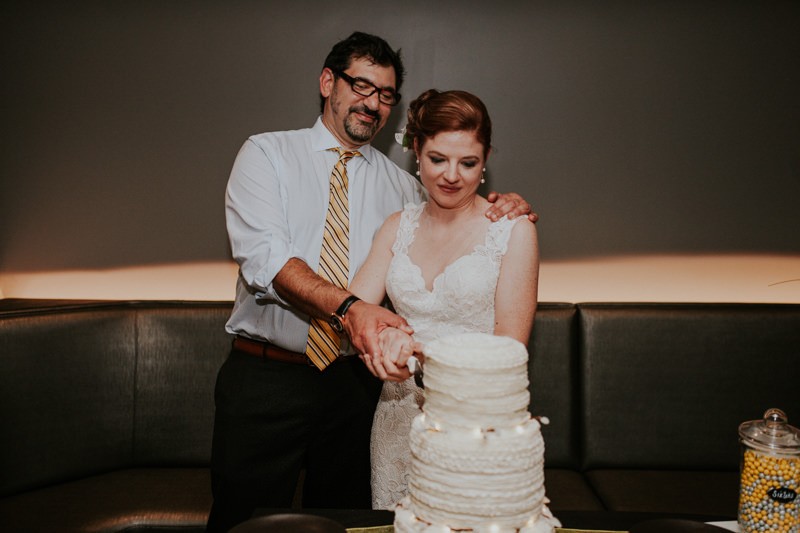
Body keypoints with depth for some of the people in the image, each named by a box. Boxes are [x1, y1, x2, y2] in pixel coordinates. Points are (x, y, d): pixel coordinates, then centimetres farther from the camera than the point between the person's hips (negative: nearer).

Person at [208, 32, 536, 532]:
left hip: (354, 384, 3)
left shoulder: (398, 183, 10)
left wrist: (506, 210, -10)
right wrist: (348, 306, -34)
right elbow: (263, 256, -17)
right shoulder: (267, 154, -1)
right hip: (266, 378, -3)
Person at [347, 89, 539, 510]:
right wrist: (386, 337, -23)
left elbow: (510, 347, -9)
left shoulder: (513, 230, -6)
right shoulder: (398, 226, 7)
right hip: (399, 416, 4)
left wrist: (424, 357, -23)